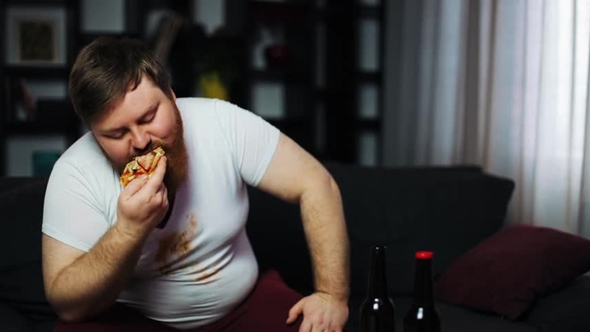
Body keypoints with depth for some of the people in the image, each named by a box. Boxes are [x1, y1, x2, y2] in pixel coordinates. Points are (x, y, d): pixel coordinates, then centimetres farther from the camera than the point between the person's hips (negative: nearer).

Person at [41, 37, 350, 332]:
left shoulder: (221, 122, -17)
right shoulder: (76, 174, -19)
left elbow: (316, 185, -14)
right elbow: (68, 305, -20)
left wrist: (332, 295, -20)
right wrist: (129, 230, -35)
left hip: (242, 304, 3)